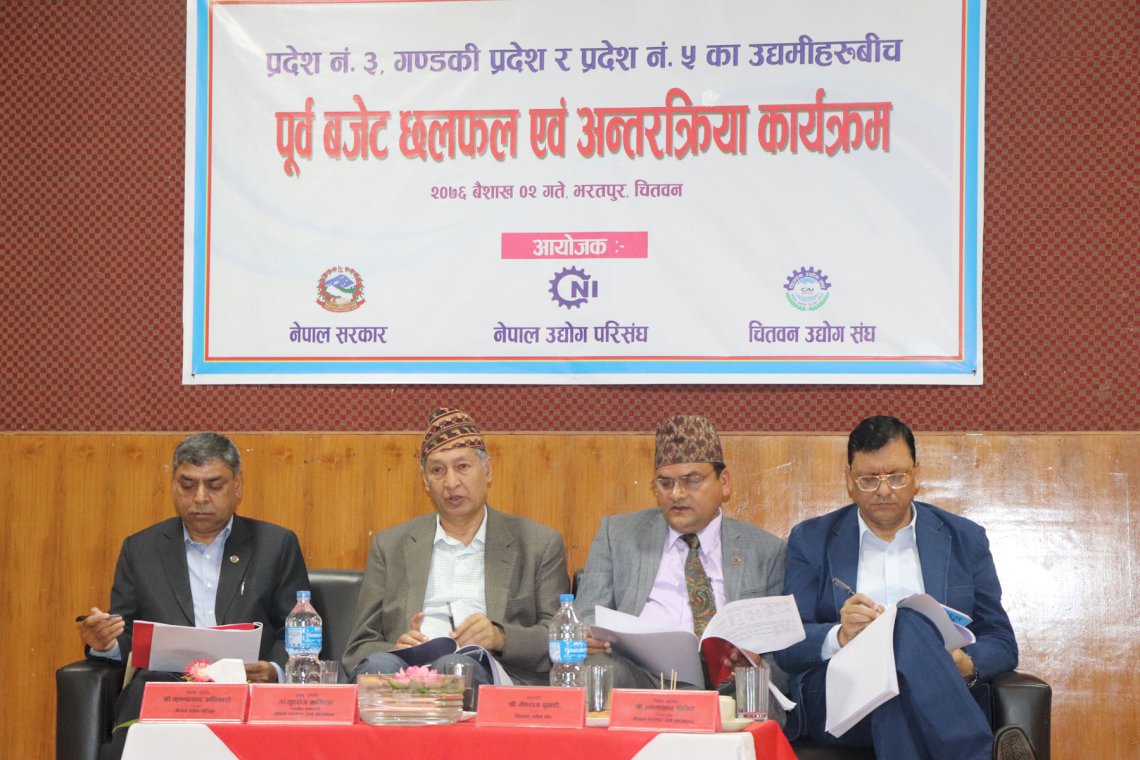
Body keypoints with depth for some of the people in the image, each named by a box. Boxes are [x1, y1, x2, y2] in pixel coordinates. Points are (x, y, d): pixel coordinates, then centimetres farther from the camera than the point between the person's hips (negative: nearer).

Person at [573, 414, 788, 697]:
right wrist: (586, 639, -11)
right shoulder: (617, 534, 21)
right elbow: (586, 618, 16)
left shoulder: (767, 551, 19)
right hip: (637, 673, 1)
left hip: (725, 681, 0)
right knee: (598, 668, -35)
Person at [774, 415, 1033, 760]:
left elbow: (1002, 643, 14)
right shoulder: (811, 540, 14)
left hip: (938, 697, 0)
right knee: (907, 624, -35)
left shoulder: (964, 539, 17)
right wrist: (840, 637, -17)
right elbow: (788, 645, 6)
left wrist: (967, 665, -11)